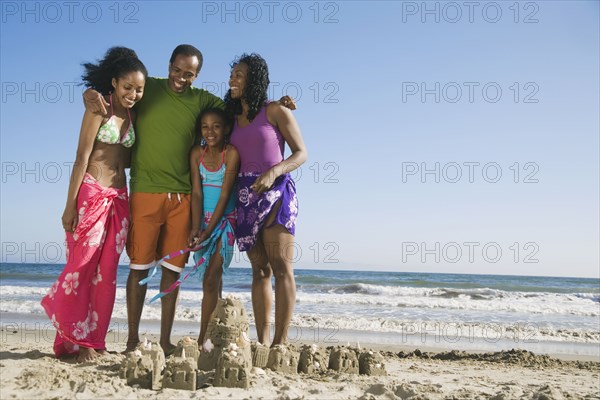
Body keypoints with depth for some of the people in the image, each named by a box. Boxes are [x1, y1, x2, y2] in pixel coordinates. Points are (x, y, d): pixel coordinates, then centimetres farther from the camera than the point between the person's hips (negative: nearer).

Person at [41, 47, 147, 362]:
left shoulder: (133, 115, 14)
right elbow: (82, 157, -9)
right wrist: (70, 204, -13)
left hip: (119, 197, 6)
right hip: (91, 192, -6)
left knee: (106, 271, 6)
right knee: (83, 266, -5)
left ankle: (92, 338, 14)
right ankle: (75, 339, 7)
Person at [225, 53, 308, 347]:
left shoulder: (274, 111, 1)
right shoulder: (233, 118, 17)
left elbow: (301, 153, -3)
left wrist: (273, 172, -19)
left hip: (276, 191, -5)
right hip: (246, 194, 6)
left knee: (281, 267, -10)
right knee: (260, 269, 5)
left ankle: (280, 342, -11)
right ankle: (261, 342, 6)